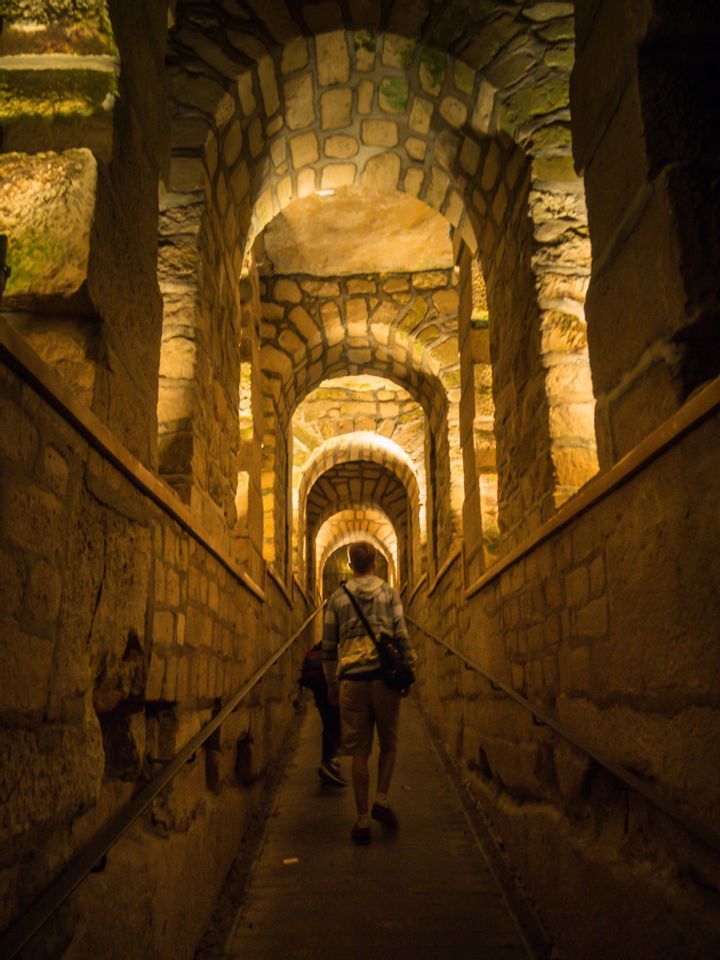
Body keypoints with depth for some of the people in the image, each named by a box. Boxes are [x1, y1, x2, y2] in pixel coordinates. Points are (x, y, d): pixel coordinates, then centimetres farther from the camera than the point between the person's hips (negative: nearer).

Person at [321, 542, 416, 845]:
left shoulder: (337, 598, 10)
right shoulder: (389, 592, 7)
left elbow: (328, 646, 9)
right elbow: (401, 635, 0)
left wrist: (331, 684, 17)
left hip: (352, 679, 1)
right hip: (384, 675, -1)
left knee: (359, 752, 5)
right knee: (389, 743, 17)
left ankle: (363, 820, 6)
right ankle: (381, 799, 3)